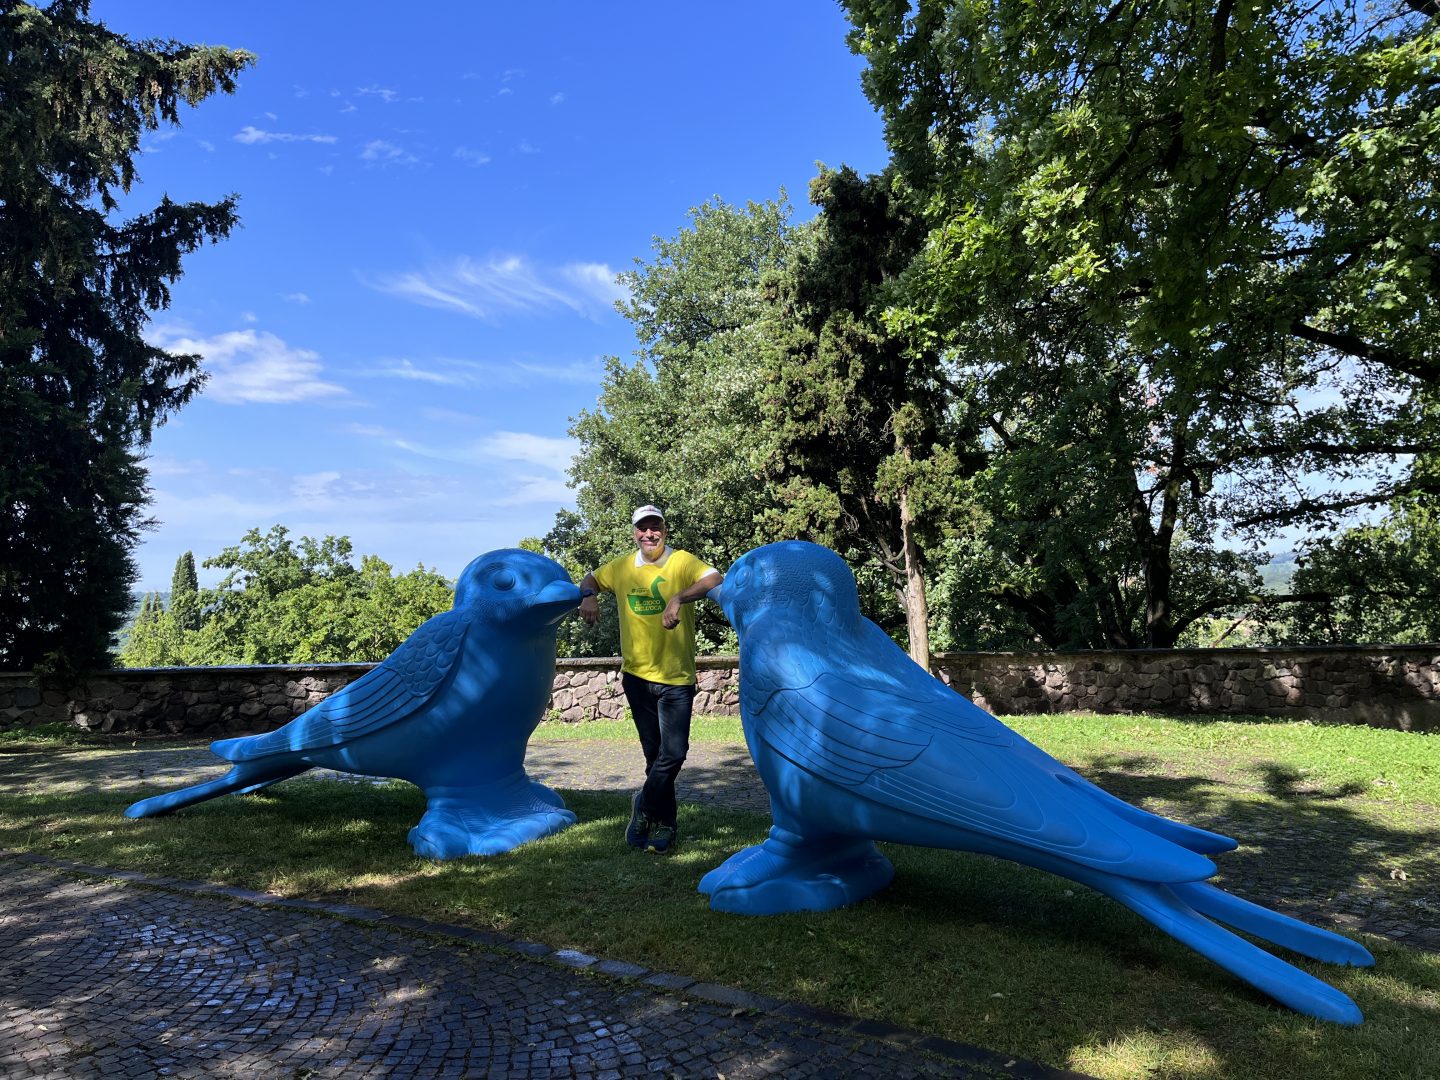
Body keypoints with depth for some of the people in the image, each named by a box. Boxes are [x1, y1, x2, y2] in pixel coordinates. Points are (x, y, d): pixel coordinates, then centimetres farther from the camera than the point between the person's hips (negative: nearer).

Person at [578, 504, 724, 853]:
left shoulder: (682, 561, -9)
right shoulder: (622, 567, 4)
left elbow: (716, 579, -27)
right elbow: (591, 579, 21)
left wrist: (679, 598, -41)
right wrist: (588, 596, -2)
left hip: (677, 677, -3)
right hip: (637, 674, 3)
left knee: (674, 752, -4)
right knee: (655, 752, 13)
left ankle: (644, 805, 19)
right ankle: (663, 823, 26)